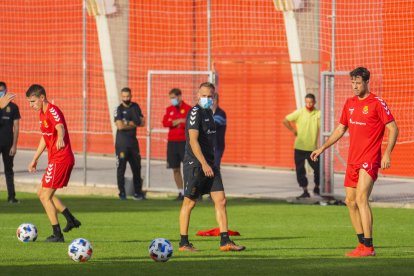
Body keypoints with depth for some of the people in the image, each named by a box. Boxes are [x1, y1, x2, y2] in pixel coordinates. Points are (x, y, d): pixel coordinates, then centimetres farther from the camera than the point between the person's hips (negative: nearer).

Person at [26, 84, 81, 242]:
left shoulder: (53, 111, -17)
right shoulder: (42, 113, 13)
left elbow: (60, 127, -39)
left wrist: (60, 138, -62)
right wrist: (35, 159, 30)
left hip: (60, 159, -10)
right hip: (55, 159, 10)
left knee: (45, 196, -6)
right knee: (43, 193, 18)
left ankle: (57, 235, -2)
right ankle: (71, 220, 23)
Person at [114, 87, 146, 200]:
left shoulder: (135, 107, 9)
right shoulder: (119, 109, -5)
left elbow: (142, 122, 5)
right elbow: (120, 126, -16)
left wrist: (129, 123, -9)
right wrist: (134, 125, -5)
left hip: (133, 140, 5)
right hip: (122, 141, -5)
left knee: (136, 166, 6)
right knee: (121, 167, -4)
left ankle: (138, 192, 12)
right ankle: (122, 192, 1)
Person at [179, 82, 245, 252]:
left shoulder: (209, 112, 15)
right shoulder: (195, 112, -12)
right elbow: (193, 140, -20)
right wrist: (204, 164, -25)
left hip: (209, 164, 8)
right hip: (195, 164, -8)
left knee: (220, 200, 0)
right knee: (189, 203, 0)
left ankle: (225, 241, -1)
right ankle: (183, 243, 8)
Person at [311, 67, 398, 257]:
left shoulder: (377, 103, -9)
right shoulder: (350, 103, 12)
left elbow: (393, 128, -9)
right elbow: (340, 129, 22)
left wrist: (387, 153, -18)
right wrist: (323, 148, 18)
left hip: (369, 160, -8)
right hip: (353, 160, 8)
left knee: (361, 199, -17)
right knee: (350, 201, 7)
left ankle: (368, 247, -16)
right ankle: (362, 244, 16)